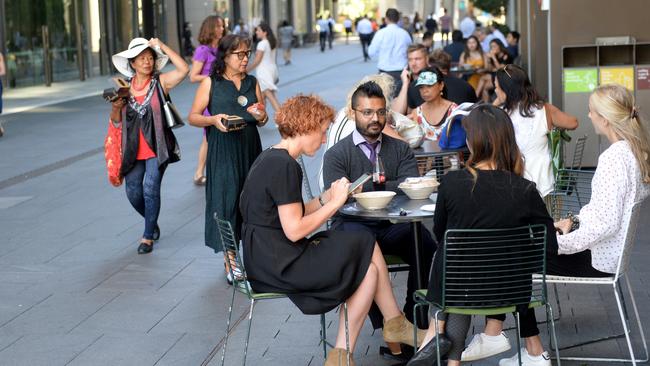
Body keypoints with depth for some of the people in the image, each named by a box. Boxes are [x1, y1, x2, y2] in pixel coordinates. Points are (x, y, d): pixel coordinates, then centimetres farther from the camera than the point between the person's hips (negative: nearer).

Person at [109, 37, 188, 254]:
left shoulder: (160, 82, -2)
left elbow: (184, 69, -20)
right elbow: (116, 121, 11)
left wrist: (162, 46, -16)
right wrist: (116, 107, -11)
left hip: (156, 147, -3)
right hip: (133, 149, 3)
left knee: (150, 189, -12)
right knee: (133, 193, 4)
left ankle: (148, 236, 4)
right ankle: (152, 222, 35)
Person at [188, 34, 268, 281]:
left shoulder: (252, 83, 12)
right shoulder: (210, 83, 1)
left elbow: (262, 121, 17)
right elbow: (193, 117, 1)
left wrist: (261, 116, -6)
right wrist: (213, 119, -18)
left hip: (250, 150, 4)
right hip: (223, 152, -4)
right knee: (226, 199, -7)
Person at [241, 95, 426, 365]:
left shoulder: (269, 159, 14)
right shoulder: (284, 166, -18)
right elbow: (294, 230, -21)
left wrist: (327, 198, 5)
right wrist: (335, 203, -11)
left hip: (267, 259, 10)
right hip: (280, 266, -10)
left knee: (368, 268, 5)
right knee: (368, 246, 0)